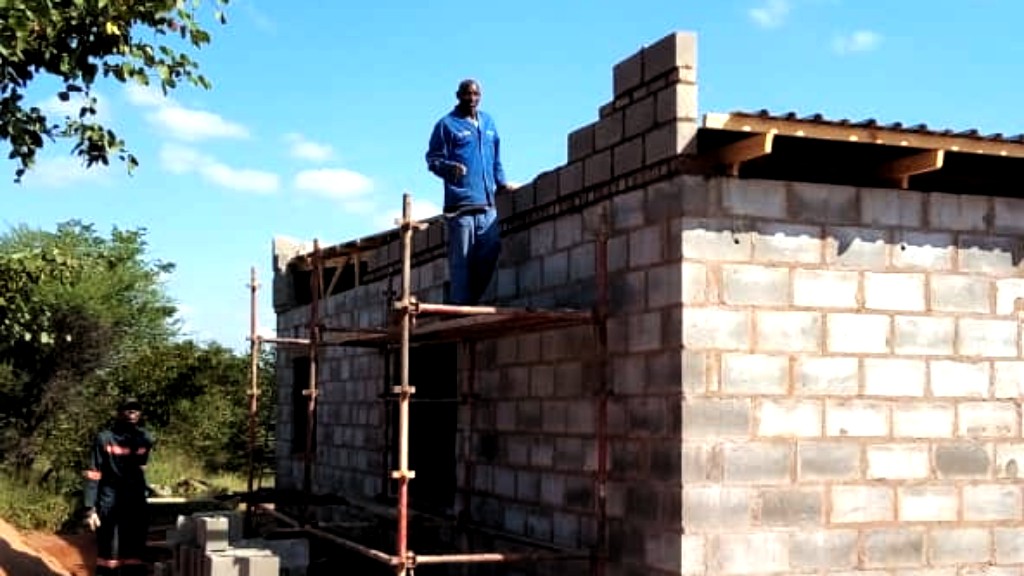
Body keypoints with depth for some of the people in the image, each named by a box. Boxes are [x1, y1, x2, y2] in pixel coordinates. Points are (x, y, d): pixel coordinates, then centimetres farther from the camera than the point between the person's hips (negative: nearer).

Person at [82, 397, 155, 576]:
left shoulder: (145, 439, 2)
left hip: (135, 503, 3)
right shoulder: (104, 438, -9)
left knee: (134, 553, 3)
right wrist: (90, 508, -16)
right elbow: (93, 475, -11)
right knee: (106, 552, 4)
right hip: (109, 502, -3)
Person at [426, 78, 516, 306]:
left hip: (487, 204, 6)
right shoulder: (447, 124, 1)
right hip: (461, 204, -6)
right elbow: (433, 160, -2)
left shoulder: (488, 122, 19)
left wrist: (501, 182, 20)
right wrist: (449, 167, -21)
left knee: (491, 249, 3)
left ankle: (473, 299, 14)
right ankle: (459, 303, -2)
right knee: (461, 258, -7)